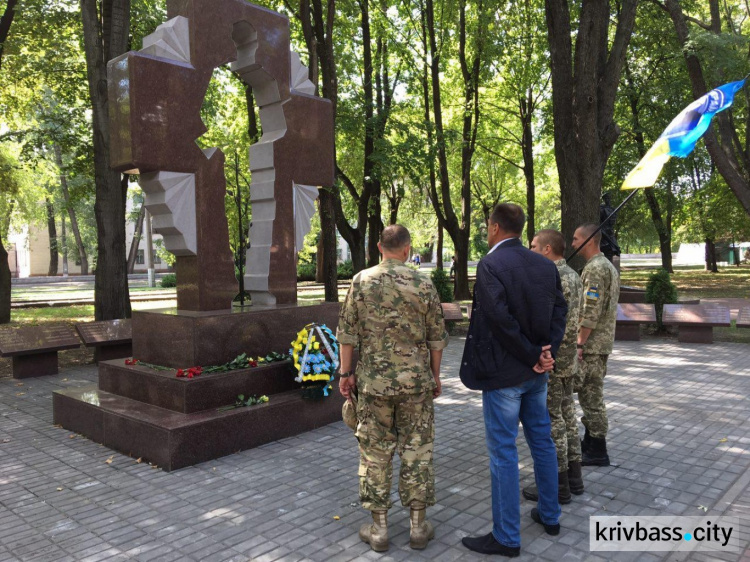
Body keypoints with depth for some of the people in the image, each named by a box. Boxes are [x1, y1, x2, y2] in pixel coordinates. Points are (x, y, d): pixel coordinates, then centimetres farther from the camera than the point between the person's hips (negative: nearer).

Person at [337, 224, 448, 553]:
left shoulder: (361, 281, -5)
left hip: (373, 381, 0)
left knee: (375, 453, 9)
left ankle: (379, 528, 17)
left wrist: (345, 372, 6)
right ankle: (418, 526, 19)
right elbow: (436, 338, 1)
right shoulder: (424, 285, -4)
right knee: (417, 452, 10)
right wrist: (435, 376, 13)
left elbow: (347, 332, -4)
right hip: (416, 381, 1)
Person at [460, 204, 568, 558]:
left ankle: (506, 537, 13)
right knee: (542, 441, 19)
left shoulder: (490, 265, -17)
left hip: (503, 372, -7)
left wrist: (533, 356, -13)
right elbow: (559, 309, 3)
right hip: (536, 373, 8)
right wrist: (548, 352, -6)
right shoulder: (545, 265, 5)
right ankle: (550, 516, 35)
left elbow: (501, 318, -23)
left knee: (503, 452, 2)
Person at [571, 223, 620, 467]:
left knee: (591, 393, -3)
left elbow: (591, 311, -24)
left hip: (592, 343, -10)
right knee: (590, 392, 18)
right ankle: (590, 441, 28)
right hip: (603, 340, 10)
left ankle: (597, 451, 6)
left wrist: (579, 343, -20)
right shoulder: (608, 265, 15)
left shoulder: (595, 268, -18)